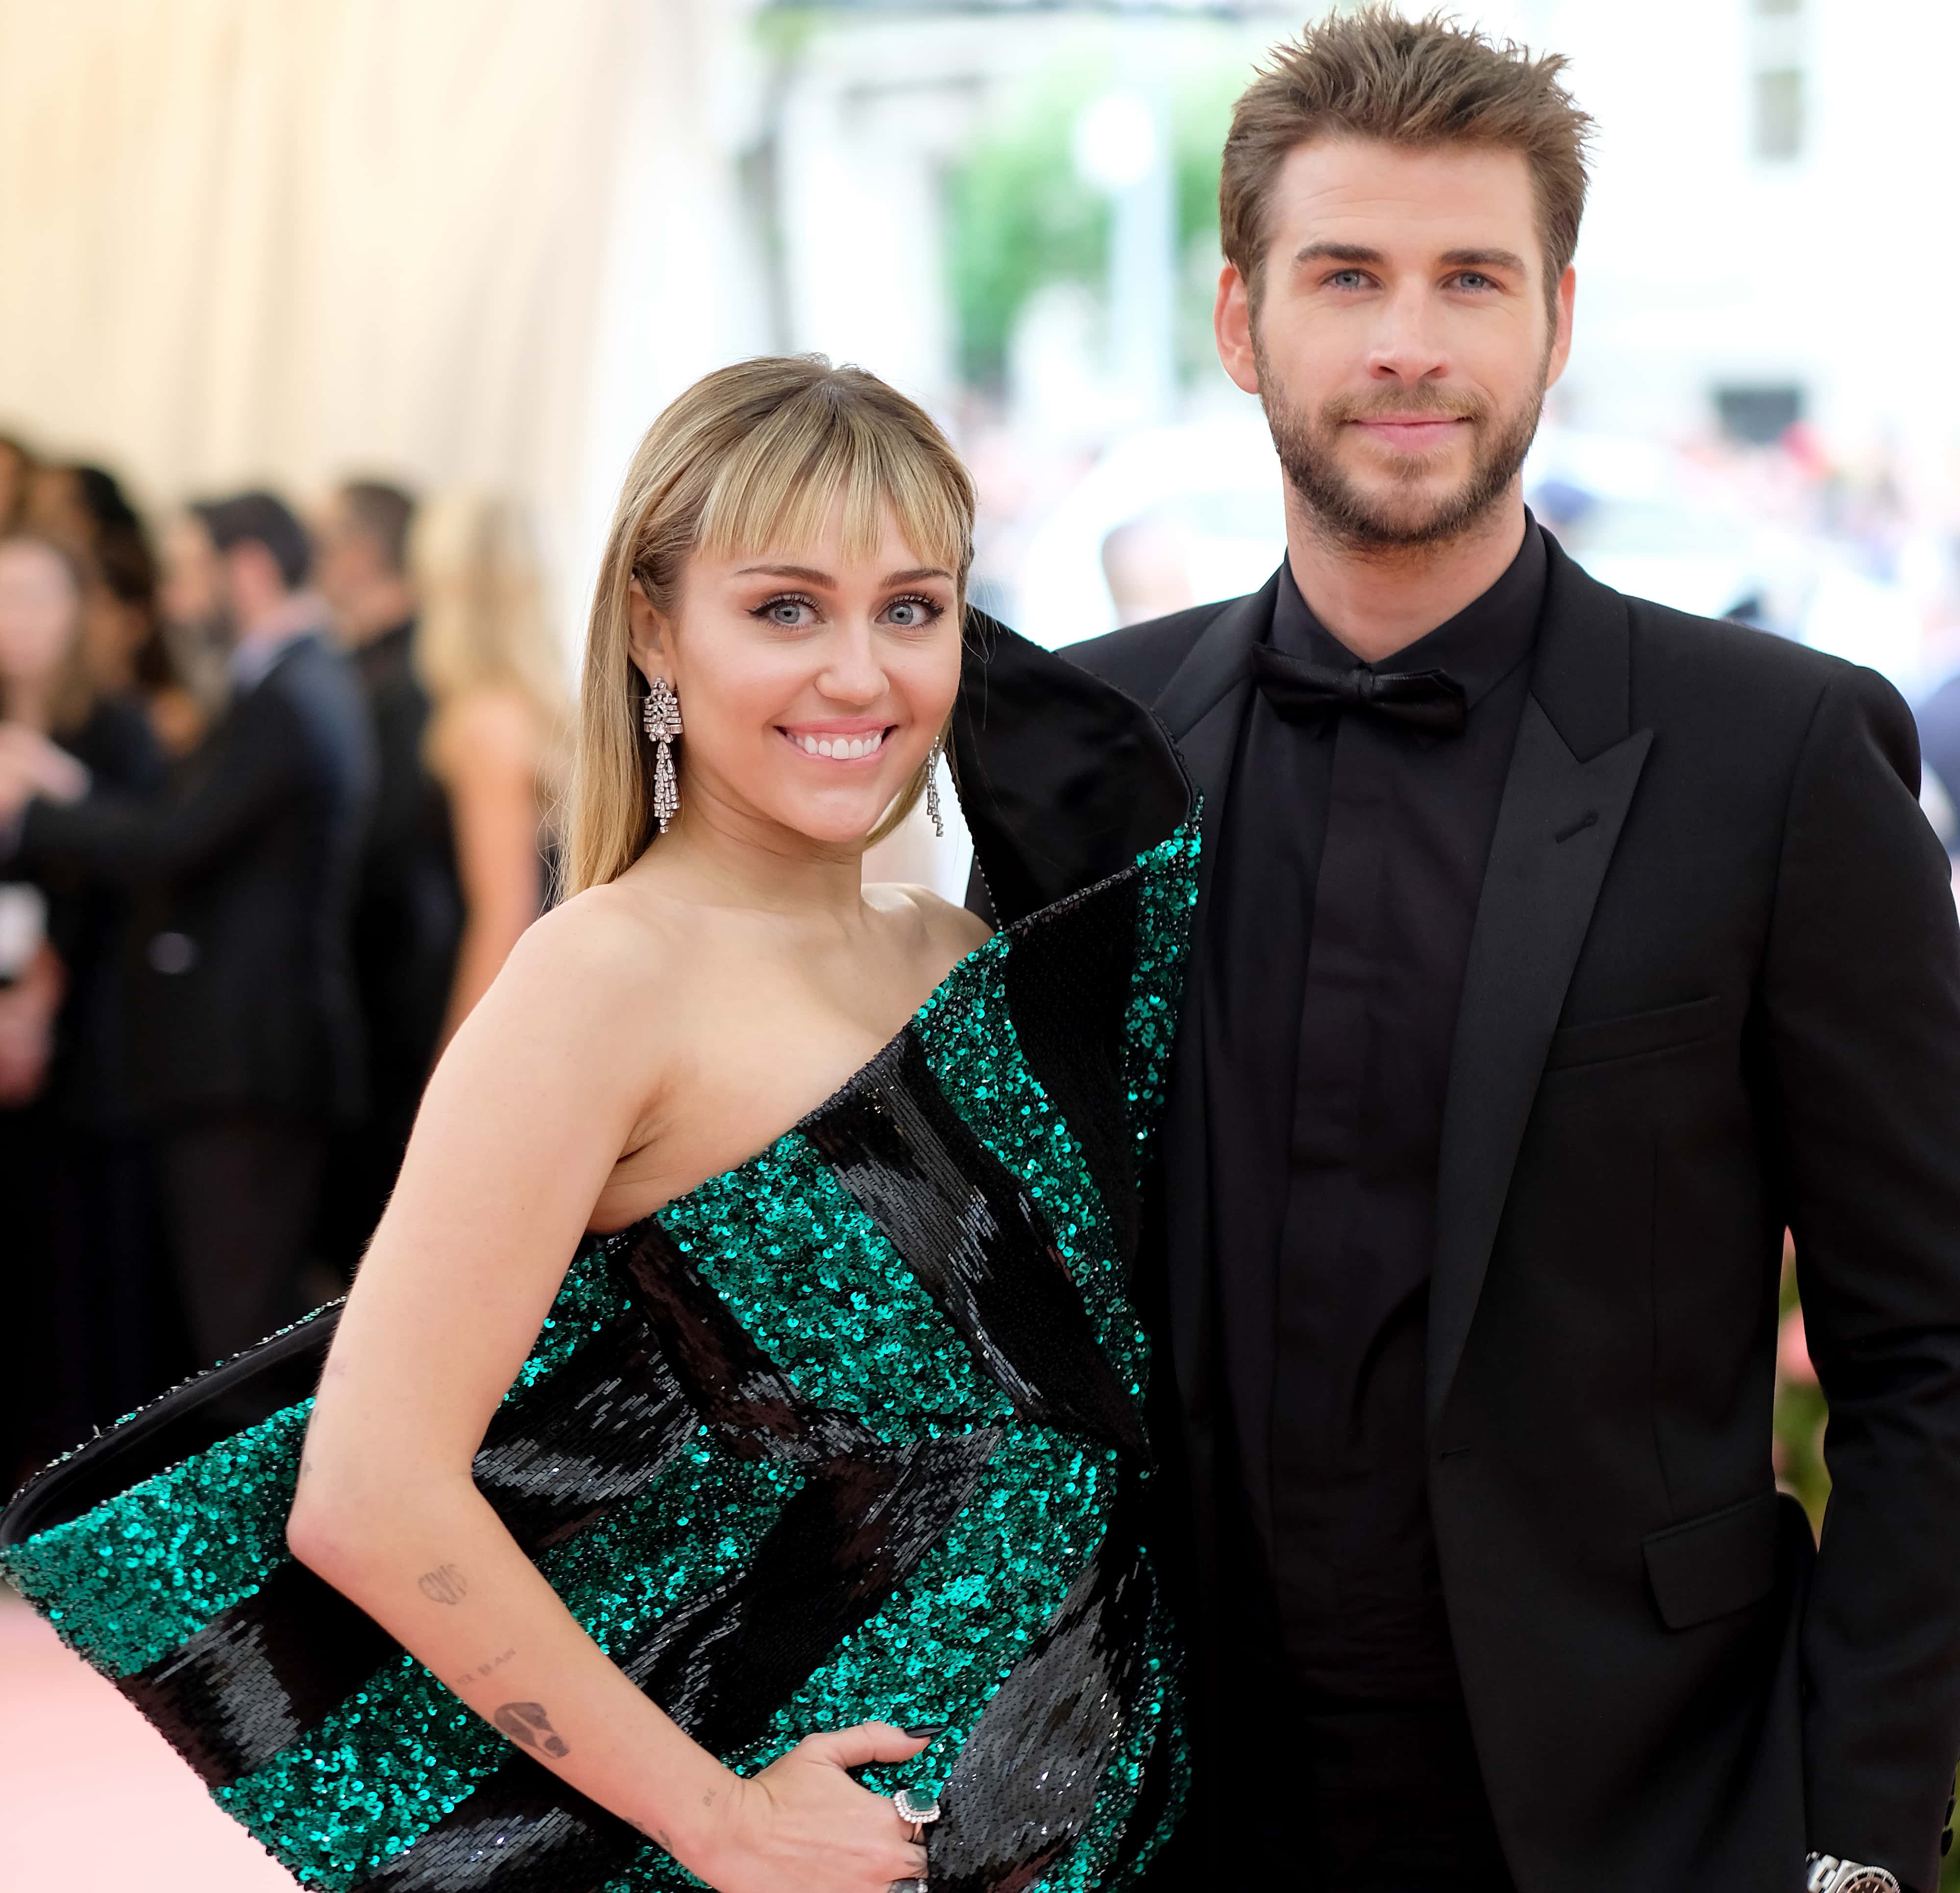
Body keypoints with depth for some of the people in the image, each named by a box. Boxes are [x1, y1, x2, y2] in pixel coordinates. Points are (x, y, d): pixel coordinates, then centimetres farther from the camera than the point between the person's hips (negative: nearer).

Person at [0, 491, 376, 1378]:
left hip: (244, 1061, -10)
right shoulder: (315, 686, 15)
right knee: (250, 1311, 14)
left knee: (240, 1314, -7)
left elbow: (170, 849, -20)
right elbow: (194, 840, 16)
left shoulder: (282, 704, -16)